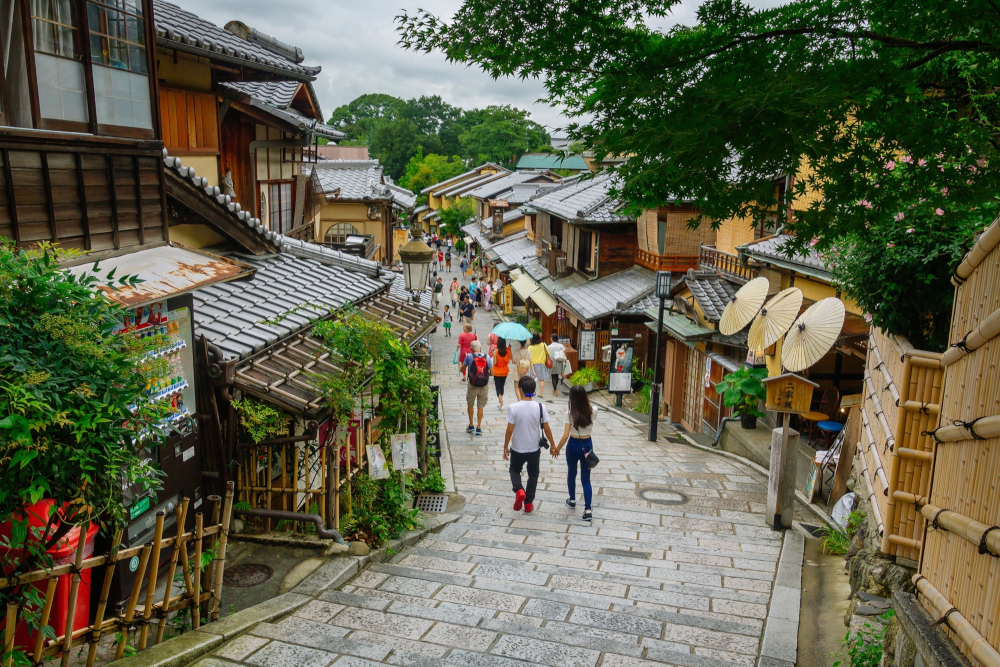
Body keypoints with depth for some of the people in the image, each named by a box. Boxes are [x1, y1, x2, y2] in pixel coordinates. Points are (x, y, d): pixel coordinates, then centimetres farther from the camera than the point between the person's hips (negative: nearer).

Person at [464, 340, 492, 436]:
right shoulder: (487, 357, -1)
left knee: (470, 405, 17)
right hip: (484, 386, 2)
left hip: (473, 385, -1)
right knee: (480, 407, 10)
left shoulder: (469, 356, -6)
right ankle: (479, 428, 10)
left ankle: (471, 426, 24)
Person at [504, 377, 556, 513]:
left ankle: (519, 490, -3)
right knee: (533, 475, 20)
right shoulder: (540, 407, -13)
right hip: (534, 448, 2)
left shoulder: (513, 408, -18)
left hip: (517, 448, -1)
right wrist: (553, 444, 9)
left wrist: (505, 447, 1)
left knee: (514, 470, 23)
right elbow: (546, 428, -6)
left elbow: (509, 430, -13)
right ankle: (528, 503, 25)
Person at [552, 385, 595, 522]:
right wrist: (585, 400, 5)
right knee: (586, 479, 8)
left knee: (571, 474, 24)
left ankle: (572, 500, 43)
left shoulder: (570, 412, -18)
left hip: (573, 445, -2)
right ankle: (588, 510, -3)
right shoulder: (591, 410, -11)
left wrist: (557, 449, -6)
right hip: (587, 445, 2)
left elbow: (566, 435, -17)